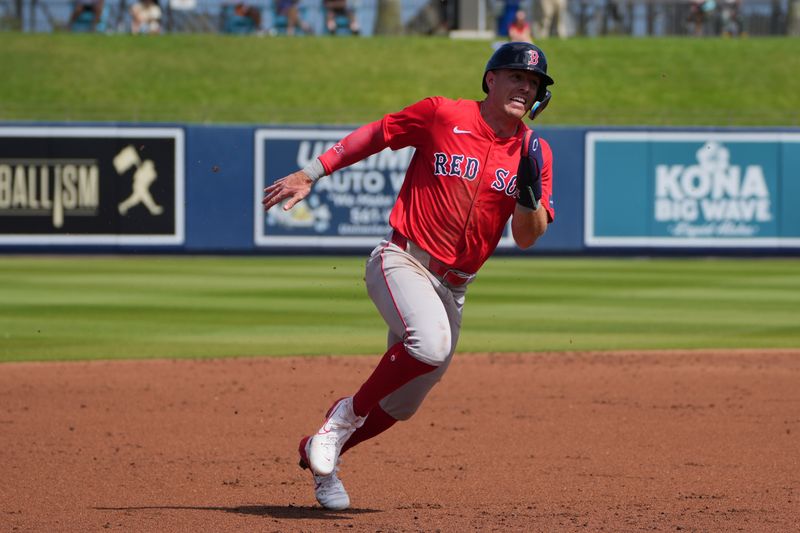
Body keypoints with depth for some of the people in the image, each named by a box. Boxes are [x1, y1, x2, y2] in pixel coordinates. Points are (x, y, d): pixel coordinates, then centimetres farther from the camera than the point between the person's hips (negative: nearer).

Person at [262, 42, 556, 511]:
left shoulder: (535, 154, 2)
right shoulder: (442, 115, -7)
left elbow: (527, 238, 0)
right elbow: (376, 134, 4)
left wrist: (530, 190, -20)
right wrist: (311, 173, 0)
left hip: (451, 289, 5)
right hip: (402, 262, -5)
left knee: (403, 404, 10)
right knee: (430, 343, -34)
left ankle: (319, 454, 34)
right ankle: (348, 415, -12)